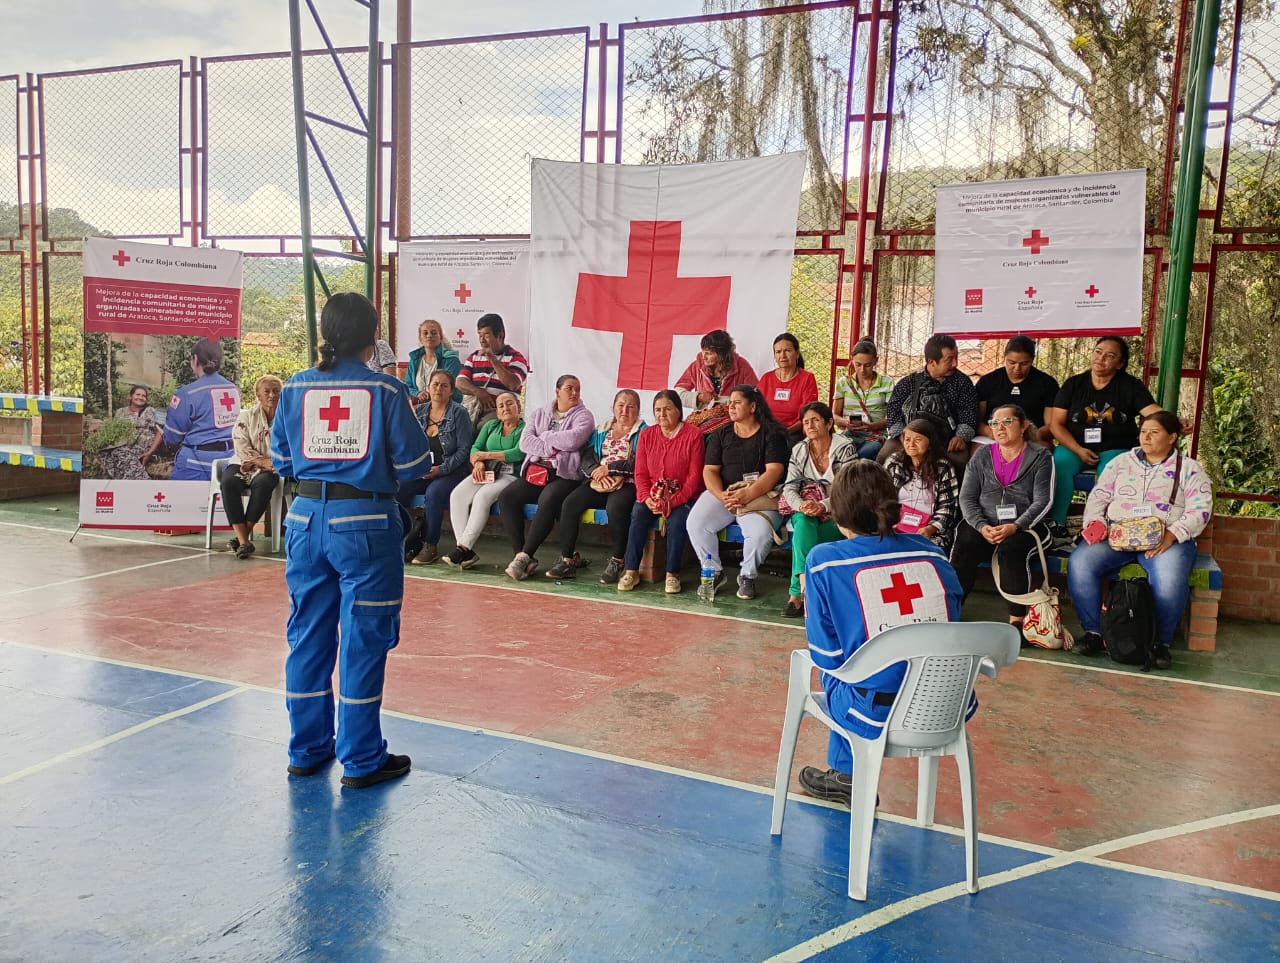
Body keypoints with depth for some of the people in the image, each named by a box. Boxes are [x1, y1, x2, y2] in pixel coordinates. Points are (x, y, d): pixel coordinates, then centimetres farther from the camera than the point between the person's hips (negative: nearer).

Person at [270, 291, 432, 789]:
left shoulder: (296, 388, 2)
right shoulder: (386, 389, -8)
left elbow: (281, 461, 9)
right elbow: (413, 464, -6)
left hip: (306, 519, 4)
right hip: (365, 524, -4)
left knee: (308, 635, 15)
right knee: (363, 640, 5)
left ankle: (307, 749, 27)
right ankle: (361, 760, 14)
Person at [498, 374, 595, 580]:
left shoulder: (583, 415, 7)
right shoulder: (539, 414, 19)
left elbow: (573, 440, -13)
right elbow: (525, 442, 3)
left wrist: (545, 436, -1)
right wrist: (551, 448, -9)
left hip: (565, 474, -5)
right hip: (535, 471, 5)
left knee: (547, 501, -34)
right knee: (506, 497, -19)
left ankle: (525, 556, -28)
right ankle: (521, 555, -19)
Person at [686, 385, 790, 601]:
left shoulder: (771, 434, 1)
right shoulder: (721, 434, 13)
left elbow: (774, 471, -10)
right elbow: (709, 470, 6)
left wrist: (747, 495, -23)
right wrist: (722, 496, -14)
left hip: (761, 495, -3)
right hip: (722, 492, 4)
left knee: (760, 533, -31)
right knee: (695, 523, -21)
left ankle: (747, 575, -1)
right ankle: (714, 572, 1)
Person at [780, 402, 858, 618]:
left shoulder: (845, 448, -4)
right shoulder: (799, 450, 8)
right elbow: (789, 487, 0)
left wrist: (822, 506, -28)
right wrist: (802, 506, -23)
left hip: (836, 514, -2)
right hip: (805, 512, 3)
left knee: (803, 533, -31)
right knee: (803, 523, -34)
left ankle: (797, 594, -31)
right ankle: (805, 587, -45)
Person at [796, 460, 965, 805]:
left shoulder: (824, 560, -6)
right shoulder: (931, 552, 5)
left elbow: (828, 656, 0)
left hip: (878, 716, -4)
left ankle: (848, 778, 38)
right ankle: (845, 777, 41)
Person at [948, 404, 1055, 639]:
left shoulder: (1040, 457, 6)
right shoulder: (981, 456, 15)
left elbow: (1042, 502, -4)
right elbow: (967, 498, 7)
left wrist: (1014, 527, -20)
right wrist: (982, 526, -12)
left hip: (1025, 527, -2)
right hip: (983, 525, 3)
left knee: (1011, 548, -35)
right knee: (963, 547, -29)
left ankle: (1016, 620, -28)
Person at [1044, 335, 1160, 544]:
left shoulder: (1130, 386, 3)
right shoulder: (1073, 384, 5)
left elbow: (1153, 411, -11)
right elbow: (1056, 423, 0)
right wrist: (1078, 451, -12)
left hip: (1117, 449, -1)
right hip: (1075, 447, 1)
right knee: (1058, 464, -30)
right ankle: (1057, 526, -20)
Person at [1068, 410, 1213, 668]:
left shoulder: (1190, 469, 13)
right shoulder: (1121, 462, 21)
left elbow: (1200, 509, 1)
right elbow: (1098, 497, 16)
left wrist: (1172, 535, -17)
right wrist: (1095, 523, -6)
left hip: (1166, 539, -2)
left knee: (1169, 579, -36)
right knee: (1079, 563, -27)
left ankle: (1162, 642, -14)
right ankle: (1092, 633, -15)